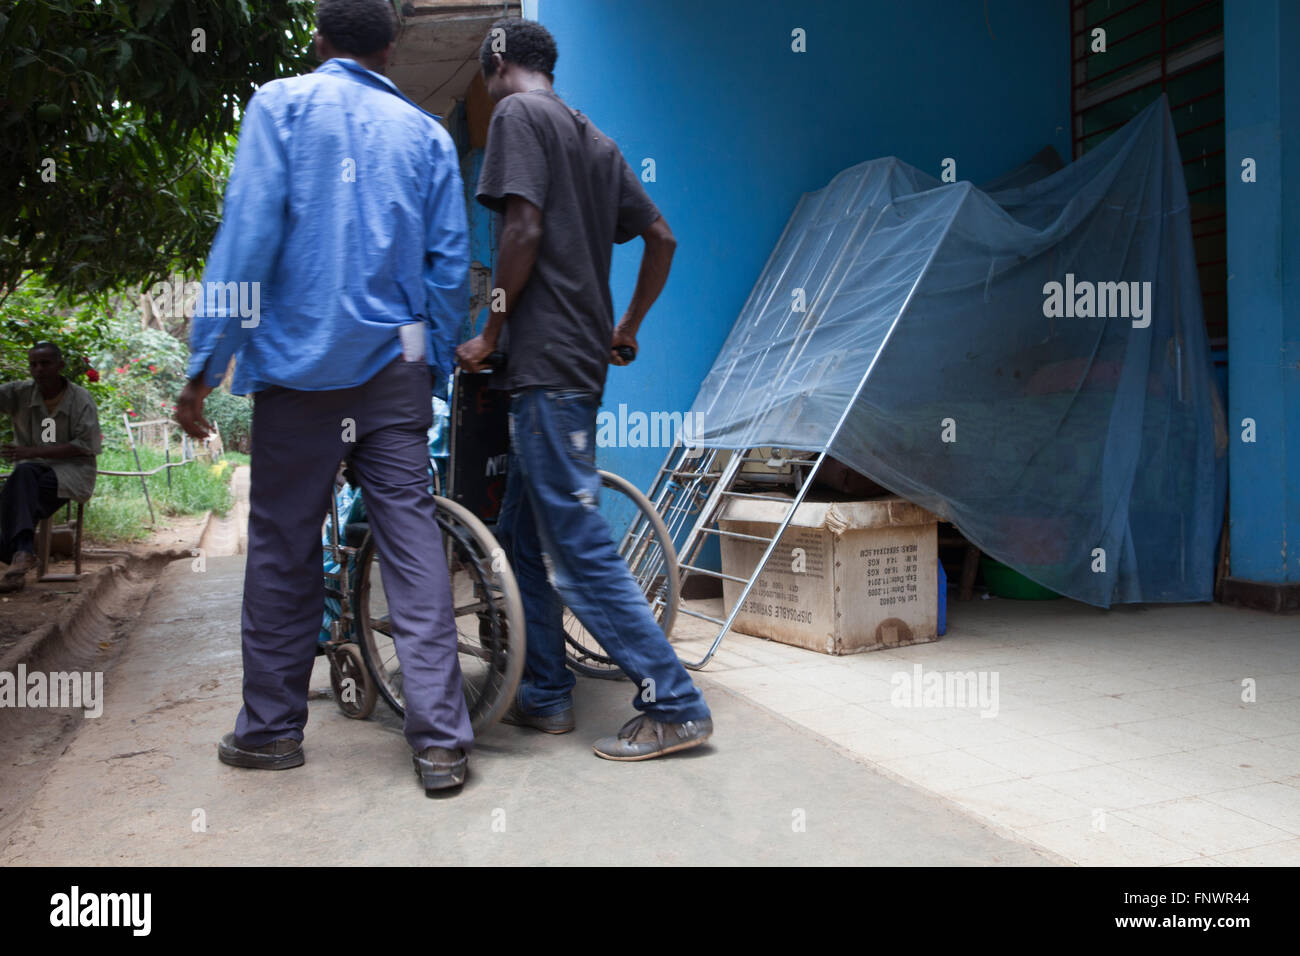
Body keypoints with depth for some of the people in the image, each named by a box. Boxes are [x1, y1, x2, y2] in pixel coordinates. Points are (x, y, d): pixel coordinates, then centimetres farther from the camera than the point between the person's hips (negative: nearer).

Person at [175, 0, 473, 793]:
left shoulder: (282, 105, 3)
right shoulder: (426, 132, 12)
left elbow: (248, 234, -6)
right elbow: (451, 265, 7)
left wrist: (206, 364, -4)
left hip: (300, 365, -2)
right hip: (395, 369, 2)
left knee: (284, 550, 8)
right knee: (414, 543, 0)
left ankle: (272, 729, 19)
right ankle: (441, 739, -1)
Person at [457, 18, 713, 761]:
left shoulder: (518, 114, -3)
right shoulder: (596, 139, 20)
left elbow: (524, 231, -17)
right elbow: (662, 237, 18)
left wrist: (491, 334, -8)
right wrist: (627, 330, 24)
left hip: (546, 361, -9)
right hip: (583, 360, 9)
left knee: (580, 547, -8)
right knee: (521, 536, 15)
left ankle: (675, 706, -5)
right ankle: (545, 695, 22)